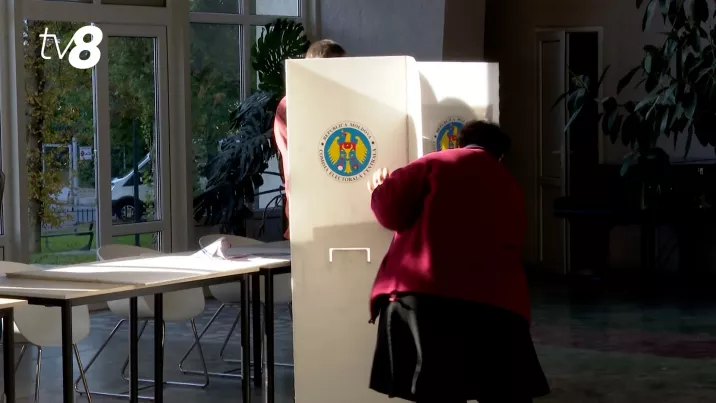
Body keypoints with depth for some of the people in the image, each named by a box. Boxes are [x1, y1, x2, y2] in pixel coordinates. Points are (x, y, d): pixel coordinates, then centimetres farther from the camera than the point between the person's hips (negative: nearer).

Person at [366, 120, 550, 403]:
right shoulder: (511, 189, 22)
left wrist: (379, 190, 22)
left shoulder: (435, 164, 10)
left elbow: (393, 211, 2)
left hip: (425, 296, -2)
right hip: (495, 304, 3)